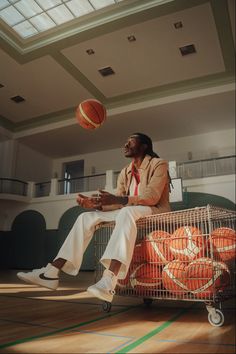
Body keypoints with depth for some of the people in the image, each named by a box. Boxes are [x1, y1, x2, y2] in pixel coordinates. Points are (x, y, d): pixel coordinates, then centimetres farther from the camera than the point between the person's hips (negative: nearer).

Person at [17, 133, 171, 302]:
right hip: (128, 214, 6)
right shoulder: (125, 173, 14)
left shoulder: (159, 164, -5)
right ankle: (51, 272, -18)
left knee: (127, 212, -40)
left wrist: (115, 199, -32)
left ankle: (108, 281, -53)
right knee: (86, 217, -11)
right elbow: (118, 203, 5)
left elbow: (152, 197, -20)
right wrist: (95, 203, -15)